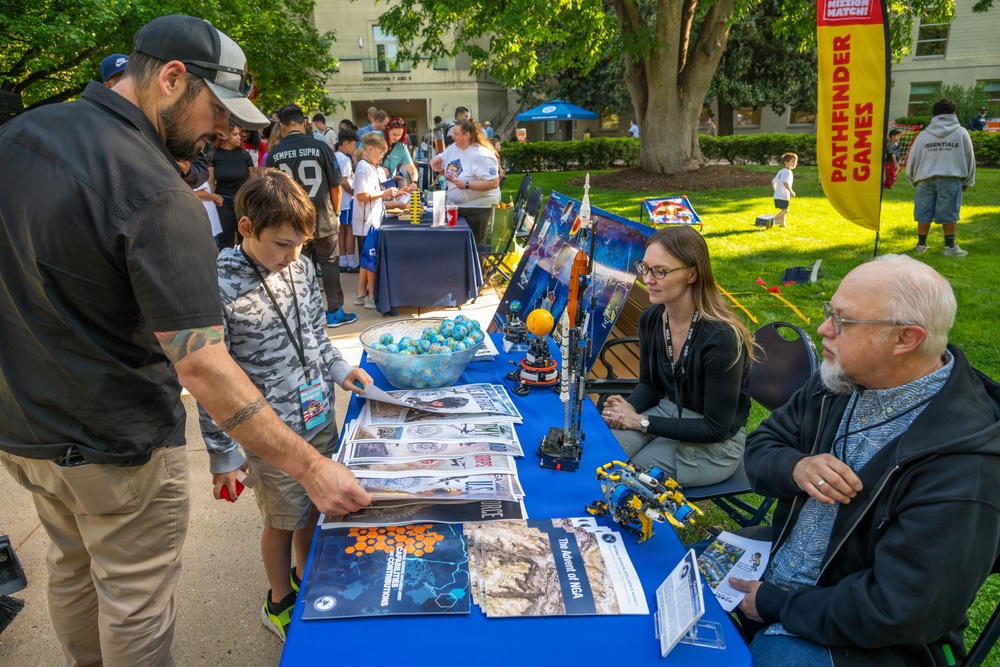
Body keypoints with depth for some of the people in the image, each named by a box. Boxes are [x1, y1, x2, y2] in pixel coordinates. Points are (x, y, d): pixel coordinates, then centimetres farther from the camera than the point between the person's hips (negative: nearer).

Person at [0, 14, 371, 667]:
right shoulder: (156, 195, -27)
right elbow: (201, 367, -32)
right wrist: (312, 467, -28)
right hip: (118, 450, -8)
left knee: (75, 566, 28)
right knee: (135, 602, 13)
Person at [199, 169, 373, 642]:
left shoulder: (300, 267, -2)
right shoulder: (221, 288, -21)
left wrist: (339, 369, -1)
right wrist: (223, 454, -12)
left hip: (320, 416, 6)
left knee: (315, 507, 22)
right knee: (283, 522, 14)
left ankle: (305, 577, 49)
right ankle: (279, 603, 40)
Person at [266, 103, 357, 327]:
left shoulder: (274, 154, -4)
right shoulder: (320, 147, -9)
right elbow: (335, 185, -4)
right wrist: (336, 212, 9)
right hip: (323, 218, -2)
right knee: (330, 263, 9)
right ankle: (335, 312, 14)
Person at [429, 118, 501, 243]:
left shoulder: (482, 155, -21)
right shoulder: (453, 148, 6)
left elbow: (494, 183, -27)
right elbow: (437, 167, 17)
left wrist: (466, 185, -31)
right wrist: (435, 162, -8)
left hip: (477, 207, -8)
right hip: (455, 205, 8)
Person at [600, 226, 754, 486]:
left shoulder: (721, 337, -26)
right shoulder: (650, 319, -6)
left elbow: (715, 428, -20)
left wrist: (642, 422, -20)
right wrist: (627, 410, -13)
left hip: (714, 445, -6)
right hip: (667, 411, 6)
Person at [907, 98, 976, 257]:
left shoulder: (923, 134, 8)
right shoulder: (961, 133, 6)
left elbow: (912, 159, 8)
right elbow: (969, 158, 9)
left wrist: (913, 179, 19)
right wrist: (967, 181, 18)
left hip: (925, 179, 2)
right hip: (951, 179, -2)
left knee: (924, 213, 8)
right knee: (949, 213, 3)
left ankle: (921, 245, 14)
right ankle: (950, 246, 5)